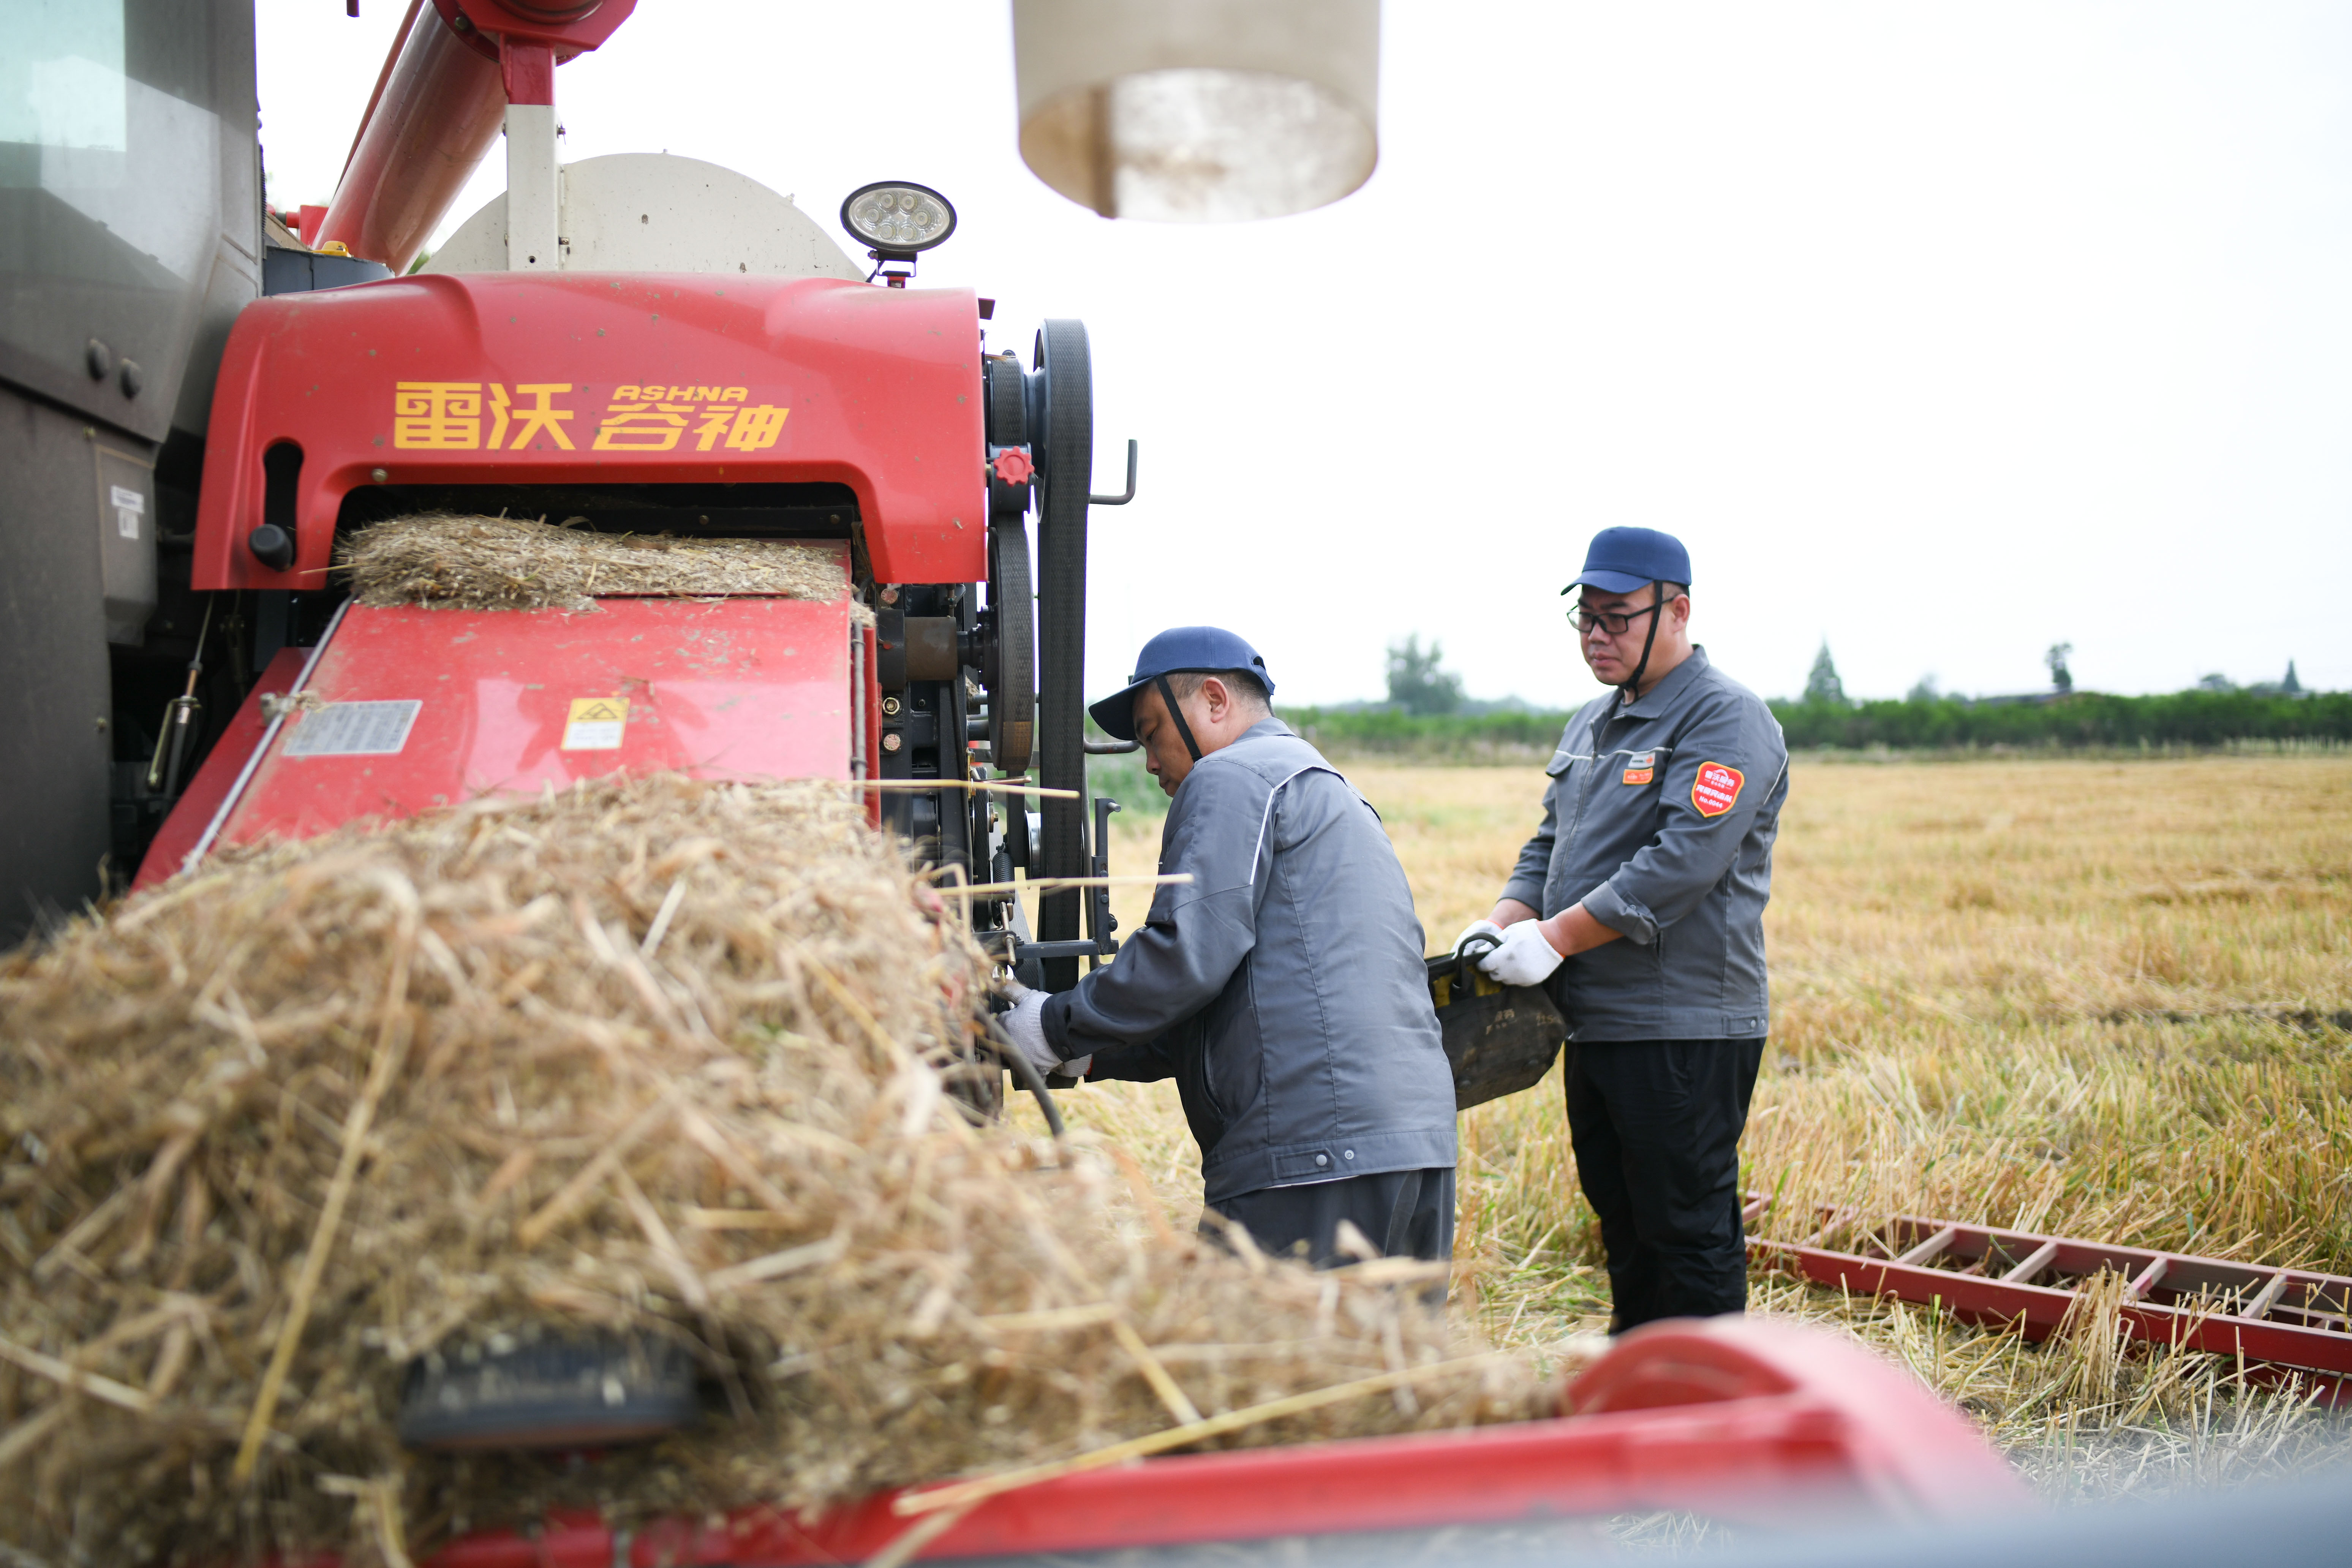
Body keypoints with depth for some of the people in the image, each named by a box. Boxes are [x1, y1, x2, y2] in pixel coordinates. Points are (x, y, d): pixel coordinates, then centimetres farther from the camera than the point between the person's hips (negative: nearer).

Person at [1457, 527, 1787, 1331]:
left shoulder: (1727, 719, -11)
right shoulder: (1591, 723, 17)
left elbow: (1682, 862, -22)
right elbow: (1549, 847, 19)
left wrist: (1553, 939, -22)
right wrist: (1499, 925, -1)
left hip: (1684, 1030, -9)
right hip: (1594, 1024, 9)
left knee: (1689, 1234, -2)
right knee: (1622, 1225, 17)